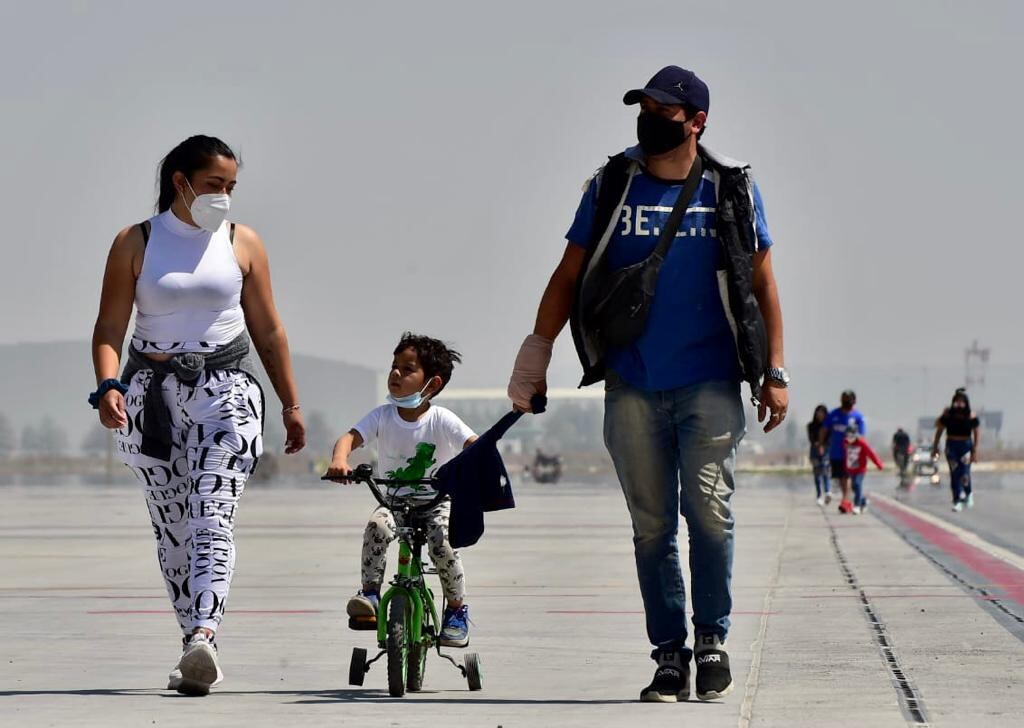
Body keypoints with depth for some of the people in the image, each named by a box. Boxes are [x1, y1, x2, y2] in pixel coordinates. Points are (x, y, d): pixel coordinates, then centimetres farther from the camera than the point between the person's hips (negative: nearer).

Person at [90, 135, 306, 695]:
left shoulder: (242, 243, 8)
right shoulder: (135, 243, 4)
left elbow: (268, 330, 12)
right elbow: (110, 327, 1)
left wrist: (290, 404, 12)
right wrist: (108, 386, -17)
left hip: (225, 391, -1)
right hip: (153, 394, 1)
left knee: (212, 517, -17)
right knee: (171, 526, 2)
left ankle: (203, 639, -32)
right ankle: (195, 646, 9)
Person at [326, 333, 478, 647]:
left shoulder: (441, 420, -10)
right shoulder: (382, 416, -4)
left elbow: (475, 445, -20)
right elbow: (350, 437, -17)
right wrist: (339, 461, -40)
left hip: (438, 501, -2)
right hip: (395, 500, 2)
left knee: (441, 541, -30)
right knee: (377, 525, -31)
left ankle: (457, 610, -9)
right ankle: (370, 594, -23)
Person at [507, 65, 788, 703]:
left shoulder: (733, 189, 5)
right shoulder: (611, 186, 7)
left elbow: (761, 283, 9)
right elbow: (570, 275, 11)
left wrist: (775, 372, 3)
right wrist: (535, 354, 5)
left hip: (711, 385, -2)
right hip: (631, 387, 2)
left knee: (709, 509, -12)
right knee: (651, 525, 4)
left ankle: (712, 640, 3)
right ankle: (669, 656, 10)